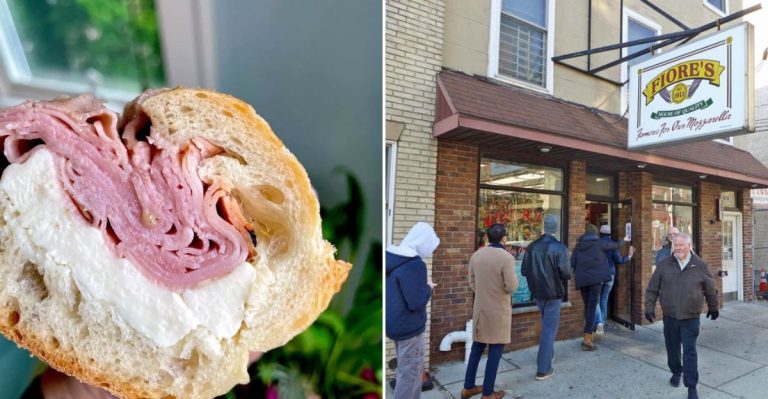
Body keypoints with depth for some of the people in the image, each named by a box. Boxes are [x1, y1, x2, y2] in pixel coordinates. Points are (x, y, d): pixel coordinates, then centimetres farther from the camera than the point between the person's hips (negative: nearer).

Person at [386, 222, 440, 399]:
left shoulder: (393, 258, 3)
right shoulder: (414, 263, -24)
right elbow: (416, 302, -25)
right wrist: (428, 288, -7)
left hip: (395, 323, 9)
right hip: (408, 326, -9)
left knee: (407, 370, 24)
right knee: (410, 373, 8)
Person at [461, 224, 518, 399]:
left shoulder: (476, 255, 0)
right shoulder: (506, 257, -18)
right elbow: (512, 287, -18)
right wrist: (513, 275, 2)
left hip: (480, 308, 6)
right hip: (499, 310, -5)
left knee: (477, 347, 16)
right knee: (495, 350, 8)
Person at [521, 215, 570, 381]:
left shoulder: (532, 246, -4)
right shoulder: (560, 248, -16)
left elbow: (524, 271, -1)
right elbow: (565, 274, -17)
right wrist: (567, 277, 6)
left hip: (537, 292, 5)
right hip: (553, 293, -4)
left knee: (546, 325, 26)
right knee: (549, 329, 3)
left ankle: (547, 354, 42)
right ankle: (543, 369, 7)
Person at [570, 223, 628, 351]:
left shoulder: (578, 245, 9)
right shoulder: (599, 243, 2)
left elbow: (572, 263, 5)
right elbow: (616, 245, 19)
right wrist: (623, 240, 39)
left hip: (582, 279, 3)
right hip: (595, 278, -3)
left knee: (587, 307, 17)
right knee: (592, 307, -5)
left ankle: (589, 333, 25)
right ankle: (587, 339, -10)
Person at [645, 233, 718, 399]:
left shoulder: (701, 266, -3)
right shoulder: (664, 265, -2)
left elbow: (710, 290, 11)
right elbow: (652, 289, 2)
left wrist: (713, 308, 20)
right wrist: (649, 308, -1)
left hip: (691, 318, -1)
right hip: (669, 316, 2)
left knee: (689, 352, 0)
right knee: (672, 348, 15)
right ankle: (676, 372, 38)